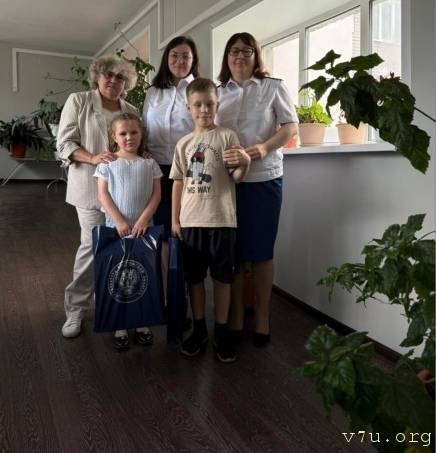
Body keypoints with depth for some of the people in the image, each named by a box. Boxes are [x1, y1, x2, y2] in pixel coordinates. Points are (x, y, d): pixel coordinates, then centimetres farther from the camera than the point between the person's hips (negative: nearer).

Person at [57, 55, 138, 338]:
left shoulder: (131, 111, 14)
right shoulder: (78, 102, 3)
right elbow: (65, 143, -3)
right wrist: (93, 158, -20)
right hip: (91, 185, -4)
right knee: (93, 245, -6)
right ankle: (76, 308, 10)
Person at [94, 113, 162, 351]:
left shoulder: (149, 164, 4)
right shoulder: (107, 163, 2)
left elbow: (156, 194, 1)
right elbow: (103, 195, -3)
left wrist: (143, 219, -11)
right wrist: (119, 221, -12)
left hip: (143, 227, 1)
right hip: (115, 226, -1)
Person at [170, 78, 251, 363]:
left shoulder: (227, 137, 0)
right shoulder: (184, 143, 9)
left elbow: (236, 178, -3)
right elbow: (179, 182, 10)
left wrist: (244, 164, -26)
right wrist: (175, 219, 6)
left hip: (222, 219, -3)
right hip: (191, 220, 3)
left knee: (222, 277, 6)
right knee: (194, 277, 11)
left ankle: (222, 332, 21)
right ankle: (199, 330, 27)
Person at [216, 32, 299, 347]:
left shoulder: (273, 87, 4)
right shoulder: (218, 93, 13)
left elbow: (291, 126, -2)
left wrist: (264, 148, -18)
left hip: (263, 178, -3)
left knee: (260, 250, 3)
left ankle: (262, 316, 17)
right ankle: (237, 314, 20)